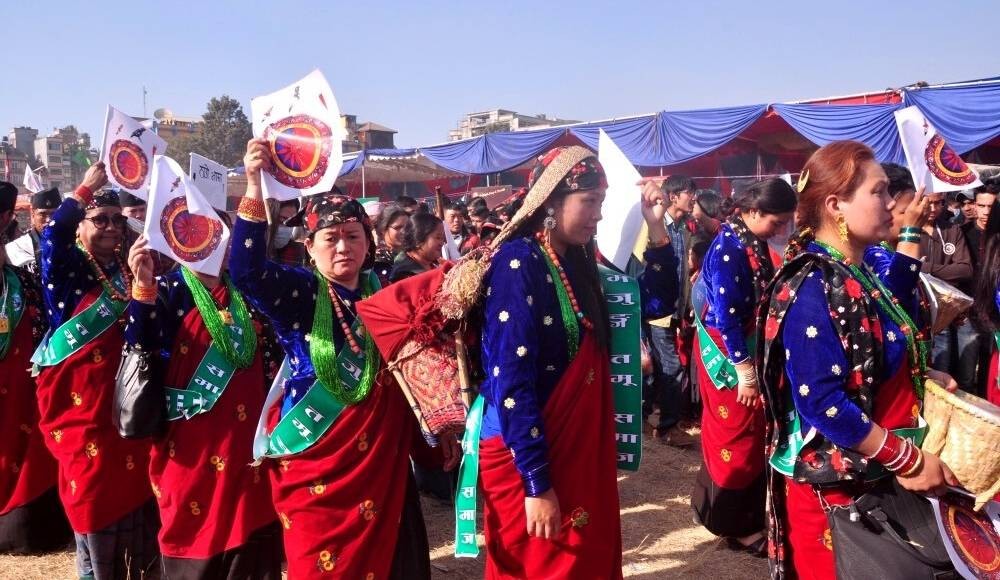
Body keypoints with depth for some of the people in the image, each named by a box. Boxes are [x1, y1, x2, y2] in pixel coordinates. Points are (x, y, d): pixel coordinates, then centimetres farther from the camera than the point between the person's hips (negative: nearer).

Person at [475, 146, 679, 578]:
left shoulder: (577, 263, 6)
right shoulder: (517, 263, -18)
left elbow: (657, 302, 15)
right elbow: (511, 384, -22)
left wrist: (656, 226, 2)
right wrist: (537, 484, -22)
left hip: (580, 448, 8)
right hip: (528, 456, -8)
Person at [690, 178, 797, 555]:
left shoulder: (754, 242, 4)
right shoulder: (728, 247, -21)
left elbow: (761, 298, 11)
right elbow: (725, 316, -23)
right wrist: (744, 370, -19)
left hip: (750, 350, 8)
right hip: (729, 355, -8)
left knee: (751, 432, 16)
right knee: (737, 436, 4)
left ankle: (720, 505, 33)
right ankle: (736, 524, 20)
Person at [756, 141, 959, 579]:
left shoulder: (859, 275, 6)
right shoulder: (810, 289, -22)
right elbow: (823, 404, -26)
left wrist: (919, 376, 3)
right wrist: (909, 461, -20)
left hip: (877, 476, 9)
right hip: (836, 485, -9)